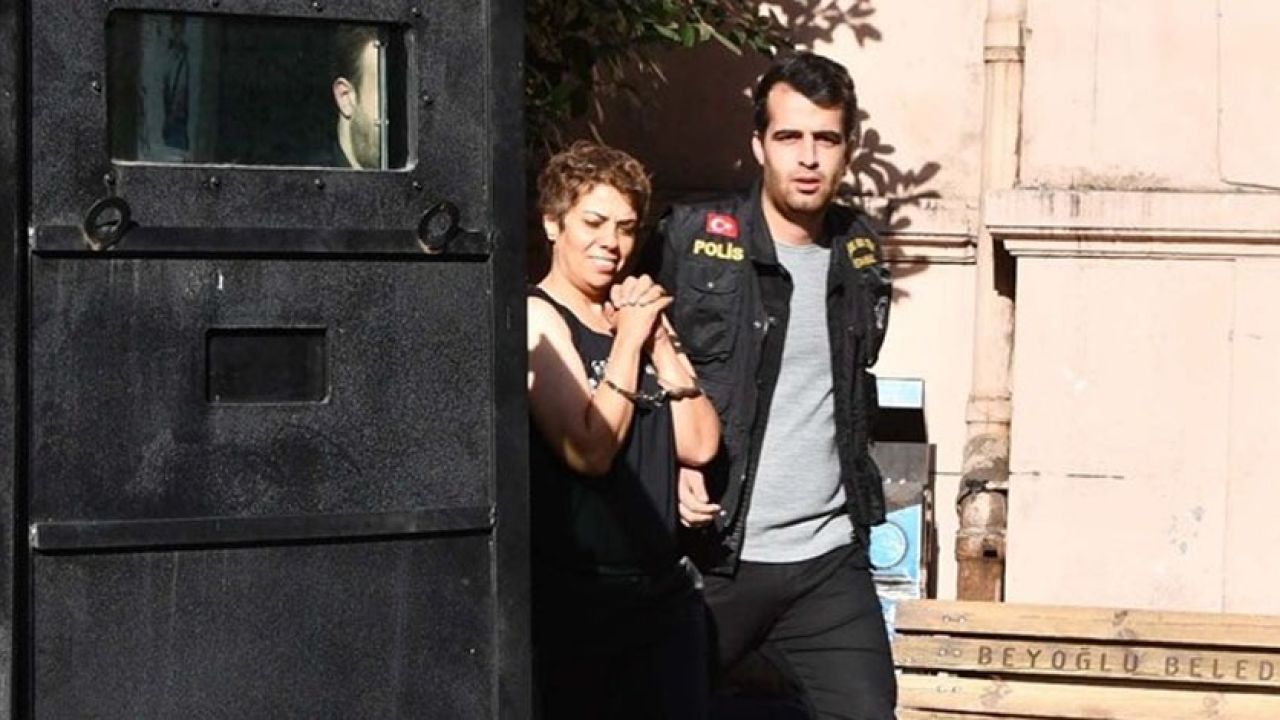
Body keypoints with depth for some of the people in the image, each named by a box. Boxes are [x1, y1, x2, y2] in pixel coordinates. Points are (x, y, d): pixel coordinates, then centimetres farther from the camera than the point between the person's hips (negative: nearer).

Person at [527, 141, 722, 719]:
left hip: (664, 587, 7)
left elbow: (700, 445, 5)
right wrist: (627, 340, -11)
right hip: (572, 595, -6)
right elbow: (588, 450, -17)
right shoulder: (537, 318, -7)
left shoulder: (640, 316, 14)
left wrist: (659, 340, -1)